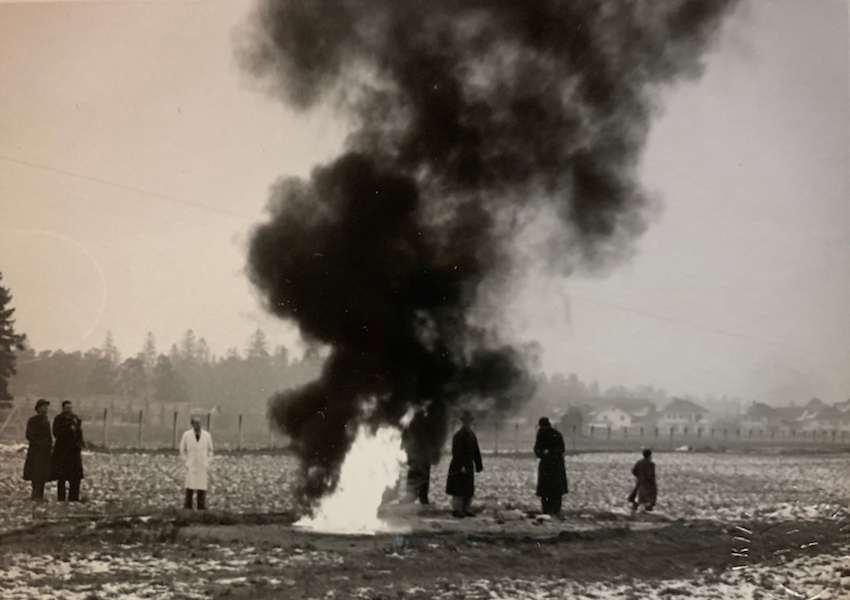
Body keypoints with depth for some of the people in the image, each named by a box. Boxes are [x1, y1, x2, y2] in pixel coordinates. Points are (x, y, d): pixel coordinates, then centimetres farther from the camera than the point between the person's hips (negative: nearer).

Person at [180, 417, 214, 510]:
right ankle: (188, 507, 1)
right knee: (190, 488, -7)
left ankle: (202, 508, 2)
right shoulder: (186, 435, -4)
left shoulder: (207, 435, -1)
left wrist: (208, 463, 4)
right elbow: (182, 450, 6)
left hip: (202, 466, 1)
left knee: (202, 488, -2)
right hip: (191, 466, -1)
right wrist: (186, 462, 0)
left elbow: (210, 450, 11)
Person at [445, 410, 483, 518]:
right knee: (458, 489, -4)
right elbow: (457, 452, -18)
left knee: (469, 490, 10)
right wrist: (461, 466, -23)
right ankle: (456, 510, 2)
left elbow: (476, 452, 16)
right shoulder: (458, 435, -13)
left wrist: (479, 465, 13)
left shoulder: (472, 435, 12)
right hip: (459, 467, -8)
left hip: (468, 466, 8)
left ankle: (465, 509, 17)